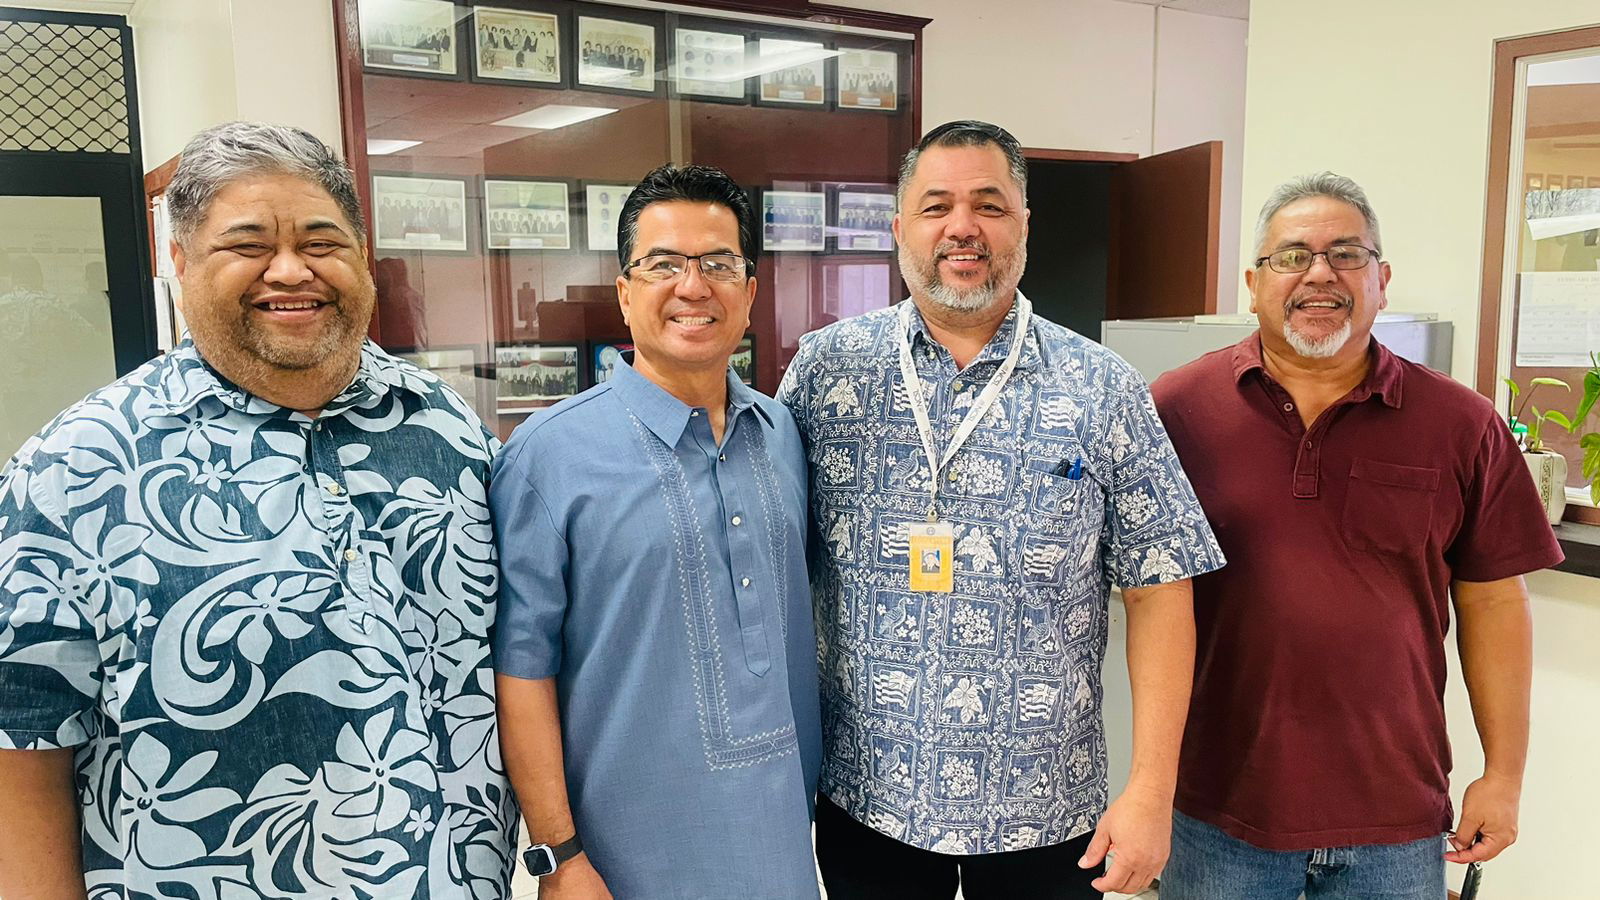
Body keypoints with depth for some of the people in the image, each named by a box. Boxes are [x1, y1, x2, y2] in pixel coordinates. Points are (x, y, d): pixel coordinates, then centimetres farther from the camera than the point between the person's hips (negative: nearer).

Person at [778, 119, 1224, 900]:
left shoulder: (1103, 389, -5)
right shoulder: (825, 368, -3)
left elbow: (1157, 590, -3)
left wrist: (1152, 787, -7)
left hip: (1047, 809, 0)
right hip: (865, 797, 1)